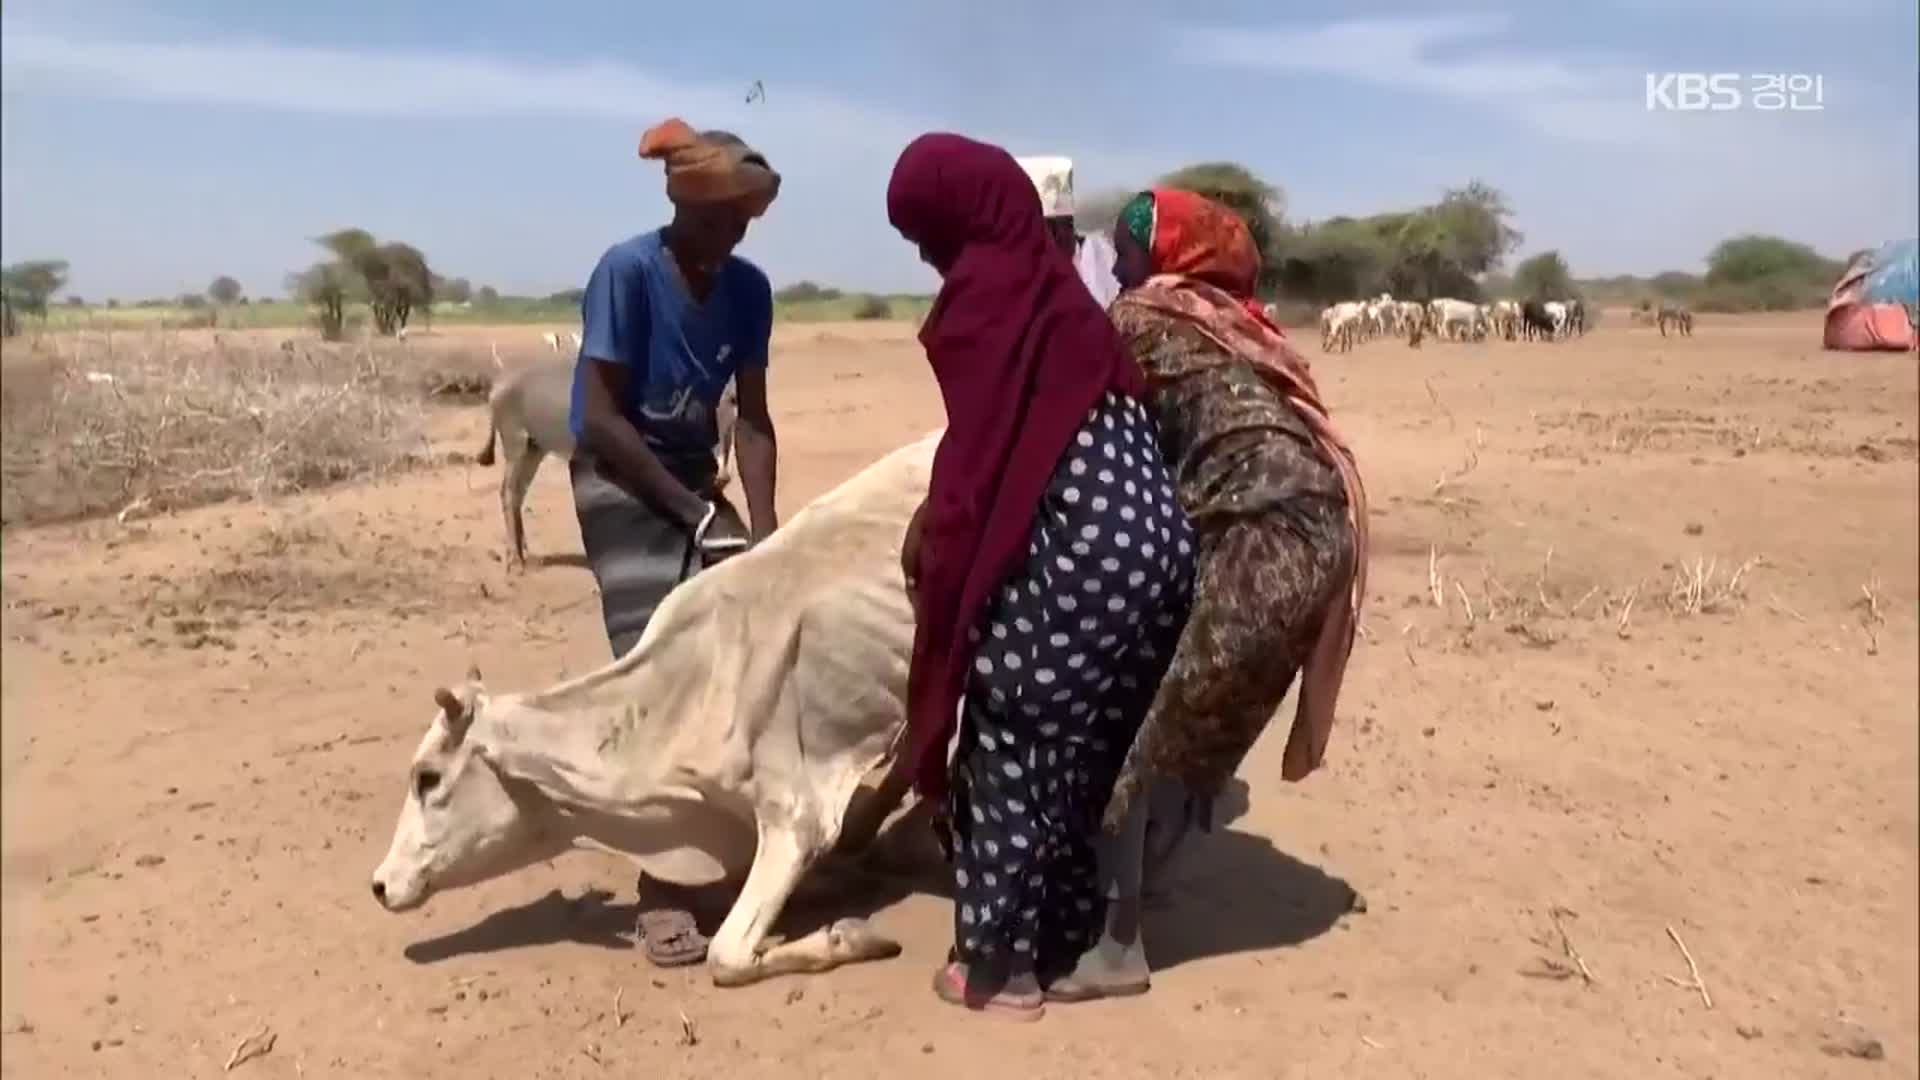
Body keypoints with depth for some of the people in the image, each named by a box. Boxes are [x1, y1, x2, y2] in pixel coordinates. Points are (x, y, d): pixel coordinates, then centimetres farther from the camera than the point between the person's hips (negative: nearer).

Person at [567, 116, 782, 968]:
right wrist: (691, 512, -16)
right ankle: (662, 886, -6)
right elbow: (601, 418, -17)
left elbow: (752, 419, 1)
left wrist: (762, 529, -10)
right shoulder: (626, 272, -16)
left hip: (697, 477, 6)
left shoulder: (747, 288, 0)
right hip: (620, 483, -6)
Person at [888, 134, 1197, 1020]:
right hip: (1149, 543, 9)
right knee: (1088, 749, 19)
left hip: (1071, 554, -9)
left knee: (1012, 751, 5)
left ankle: (1001, 964, 16)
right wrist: (937, 518, 22)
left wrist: (933, 547, 2)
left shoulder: (982, 293, -7)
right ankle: (1071, 935, 32)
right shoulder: (1046, 280, 19)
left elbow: (979, 447, -9)